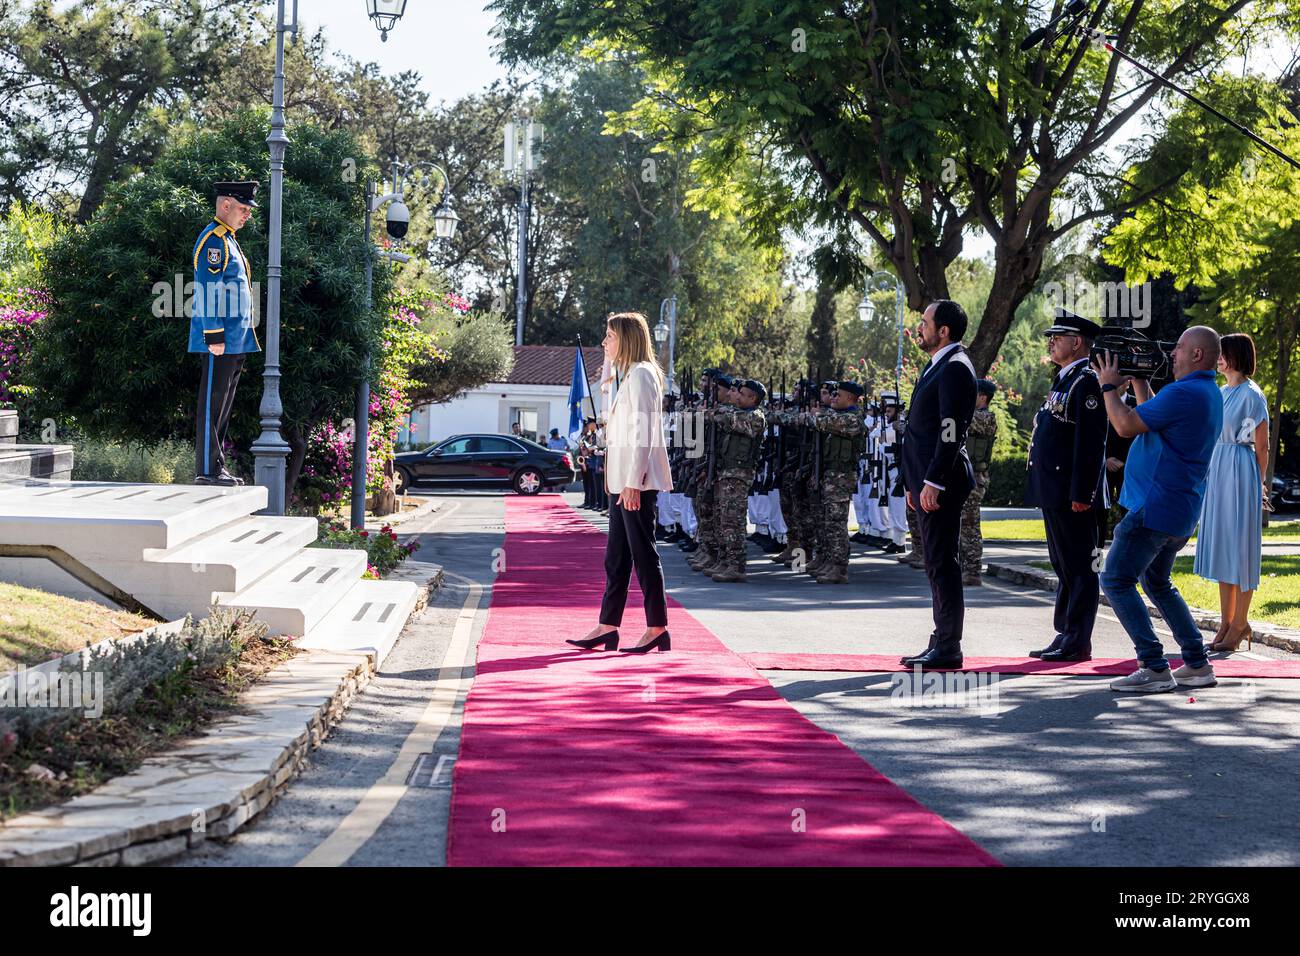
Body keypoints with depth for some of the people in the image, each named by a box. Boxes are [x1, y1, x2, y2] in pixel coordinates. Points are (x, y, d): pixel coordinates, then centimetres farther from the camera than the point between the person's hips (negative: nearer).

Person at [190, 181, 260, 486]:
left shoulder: (228, 240, 19)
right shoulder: (213, 239, -12)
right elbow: (208, 290, -18)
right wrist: (215, 336, -22)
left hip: (236, 340, 10)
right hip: (223, 341, -10)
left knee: (223, 405, 12)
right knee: (212, 404, -7)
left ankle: (217, 467, 17)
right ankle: (207, 469, -5)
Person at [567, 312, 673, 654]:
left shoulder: (641, 374, -11)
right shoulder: (631, 375, 20)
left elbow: (642, 432, -17)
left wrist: (633, 483, -21)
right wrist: (625, 482, 18)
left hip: (636, 481, -10)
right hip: (623, 481, 10)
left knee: (643, 553, -6)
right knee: (617, 555, 10)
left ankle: (657, 629, -2)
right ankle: (607, 627, 13)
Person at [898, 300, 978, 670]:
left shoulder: (955, 368, -13)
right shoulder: (937, 366, 20)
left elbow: (951, 431, -20)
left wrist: (933, 482, -23)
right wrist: (915, 482, 22)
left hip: (940, 483, -11)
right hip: (928, 481, 11)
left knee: (942, 563, -8)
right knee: (937, 565, 12)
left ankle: (948, 649, -4)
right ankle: (941, 642, 18)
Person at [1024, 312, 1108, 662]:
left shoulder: (1087, 381, -12)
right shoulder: (1063, 380, 19)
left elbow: (1091, 442, -19)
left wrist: (1081, 494, -23)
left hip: (1072, 496, -10)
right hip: (1055, 494, 10)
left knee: (1079, 568, -4)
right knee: (1063, 567, 14)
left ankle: (1078, 643, -1)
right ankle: (1065, 635, 20)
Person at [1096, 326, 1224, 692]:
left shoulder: (1183, 393, -20)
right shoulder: (1210, 394, 14)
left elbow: (1126, 425, -18)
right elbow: (1152, 415, 26)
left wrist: (1109, 385, -4)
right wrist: (1137, 379, 22)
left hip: (1155, 507, -10)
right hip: (1181, 513, 11)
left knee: (1116, 581, -7)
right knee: (1157, 583, 23)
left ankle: (1154, 669, -12)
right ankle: (1197, 665, 21)